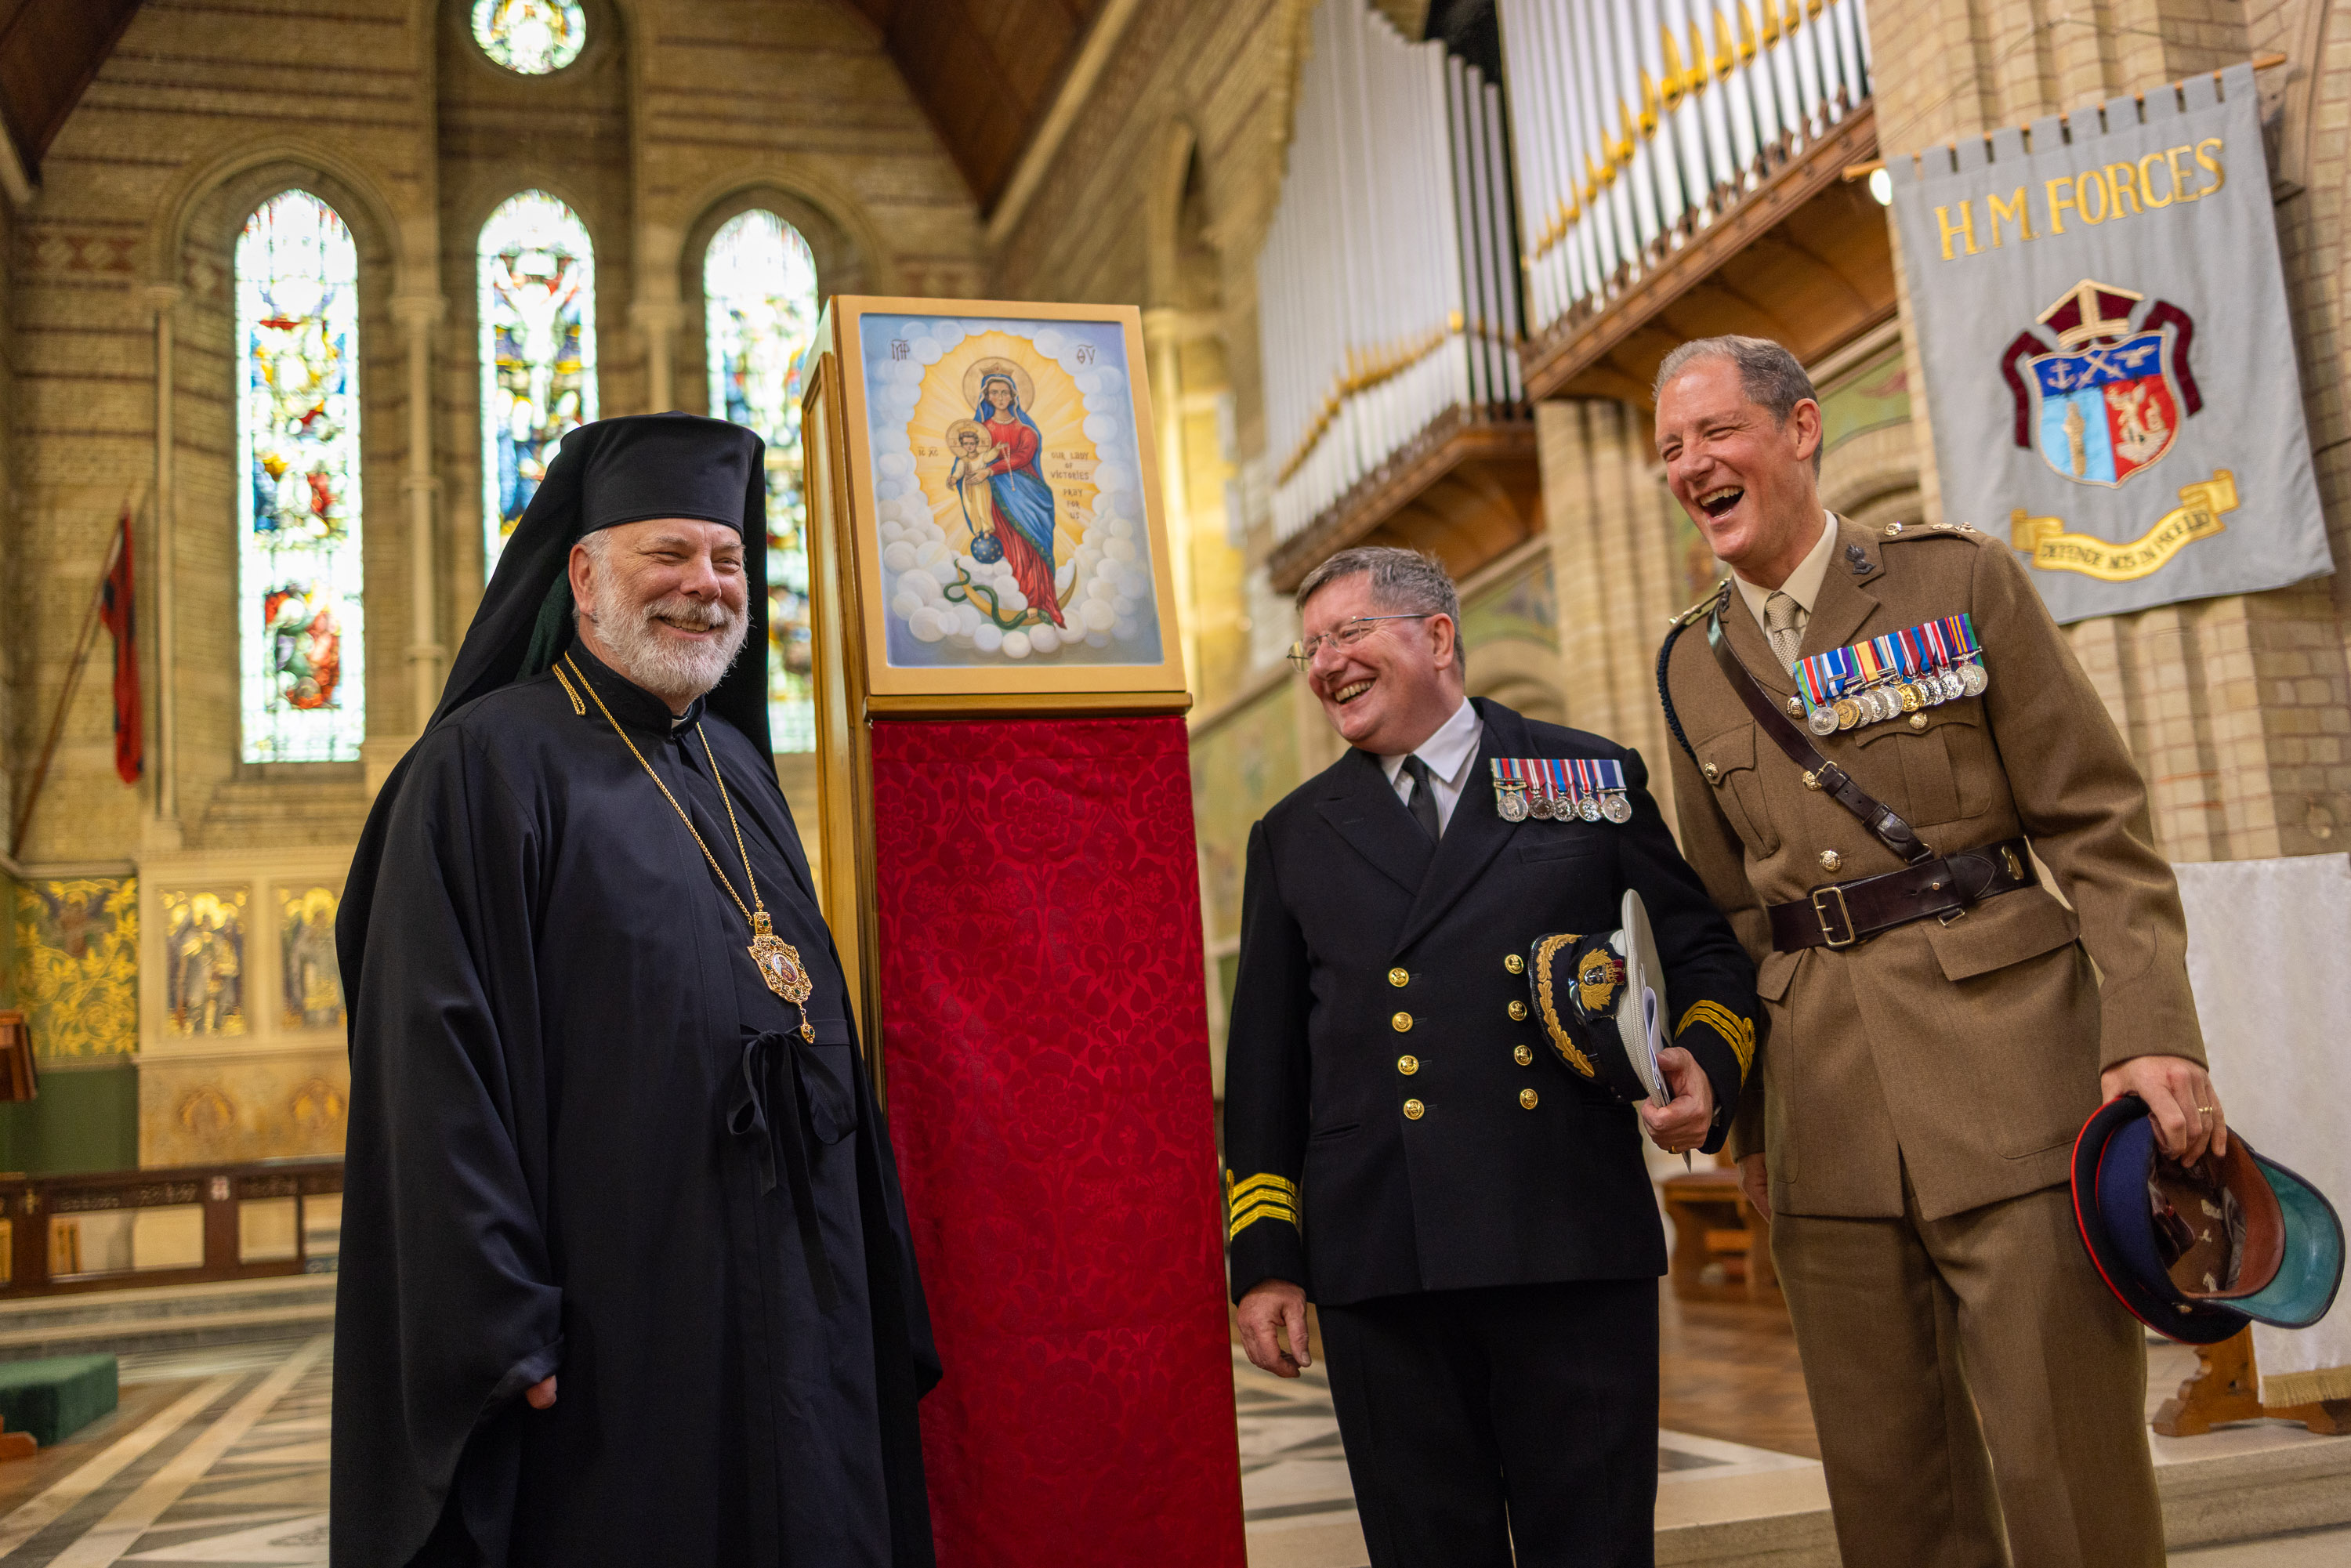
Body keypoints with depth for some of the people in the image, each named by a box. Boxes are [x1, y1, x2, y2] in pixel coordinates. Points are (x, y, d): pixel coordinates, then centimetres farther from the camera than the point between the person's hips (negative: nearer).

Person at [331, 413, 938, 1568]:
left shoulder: (736, 767, 14)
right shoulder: (488, 763, -8)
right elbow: (438, 1068, -14)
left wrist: (867, 1280, 13)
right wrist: (498, 1328, -19)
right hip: (612, 1331, -7)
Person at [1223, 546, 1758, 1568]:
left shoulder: (1593, 778, 11)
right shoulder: (1294, 836, 15)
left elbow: (1706, 952, 14)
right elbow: (1265, 1063, 14)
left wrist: (1704, 1062, -8)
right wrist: (1264, 1258, 8)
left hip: (1575, 1247, -1)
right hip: (1378, 1265, 2)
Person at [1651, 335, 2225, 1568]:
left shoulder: (1958, 579, 1)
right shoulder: (1694, 666, 12)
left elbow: (2097, 821, -3)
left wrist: (2152, 1030, -14)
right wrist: (1748, 1122, 11)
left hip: (2006, 1053, -3)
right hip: (1826, 1110, 4)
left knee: (2068, 1462, -2)